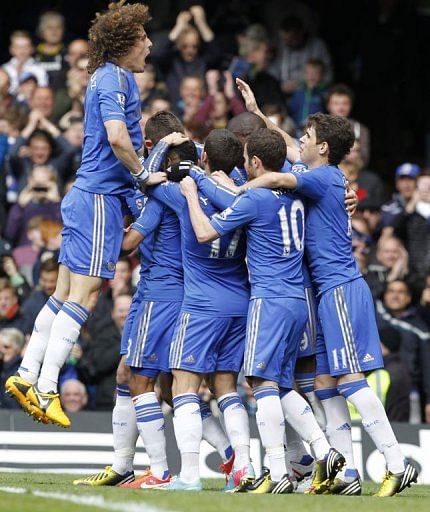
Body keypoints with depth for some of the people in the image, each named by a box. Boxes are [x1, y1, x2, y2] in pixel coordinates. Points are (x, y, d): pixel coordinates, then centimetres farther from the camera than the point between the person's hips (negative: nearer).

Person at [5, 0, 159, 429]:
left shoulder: (110, 76, 18)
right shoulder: (115, 78, -12)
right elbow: (117, 138, -25)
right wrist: (142, 173, -13)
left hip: (87, 195, 10)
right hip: (100, 196, -10)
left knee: (65, 293, 10)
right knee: (83, 294, -11)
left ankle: (27, 376, 11)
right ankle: (45, 387, -14)